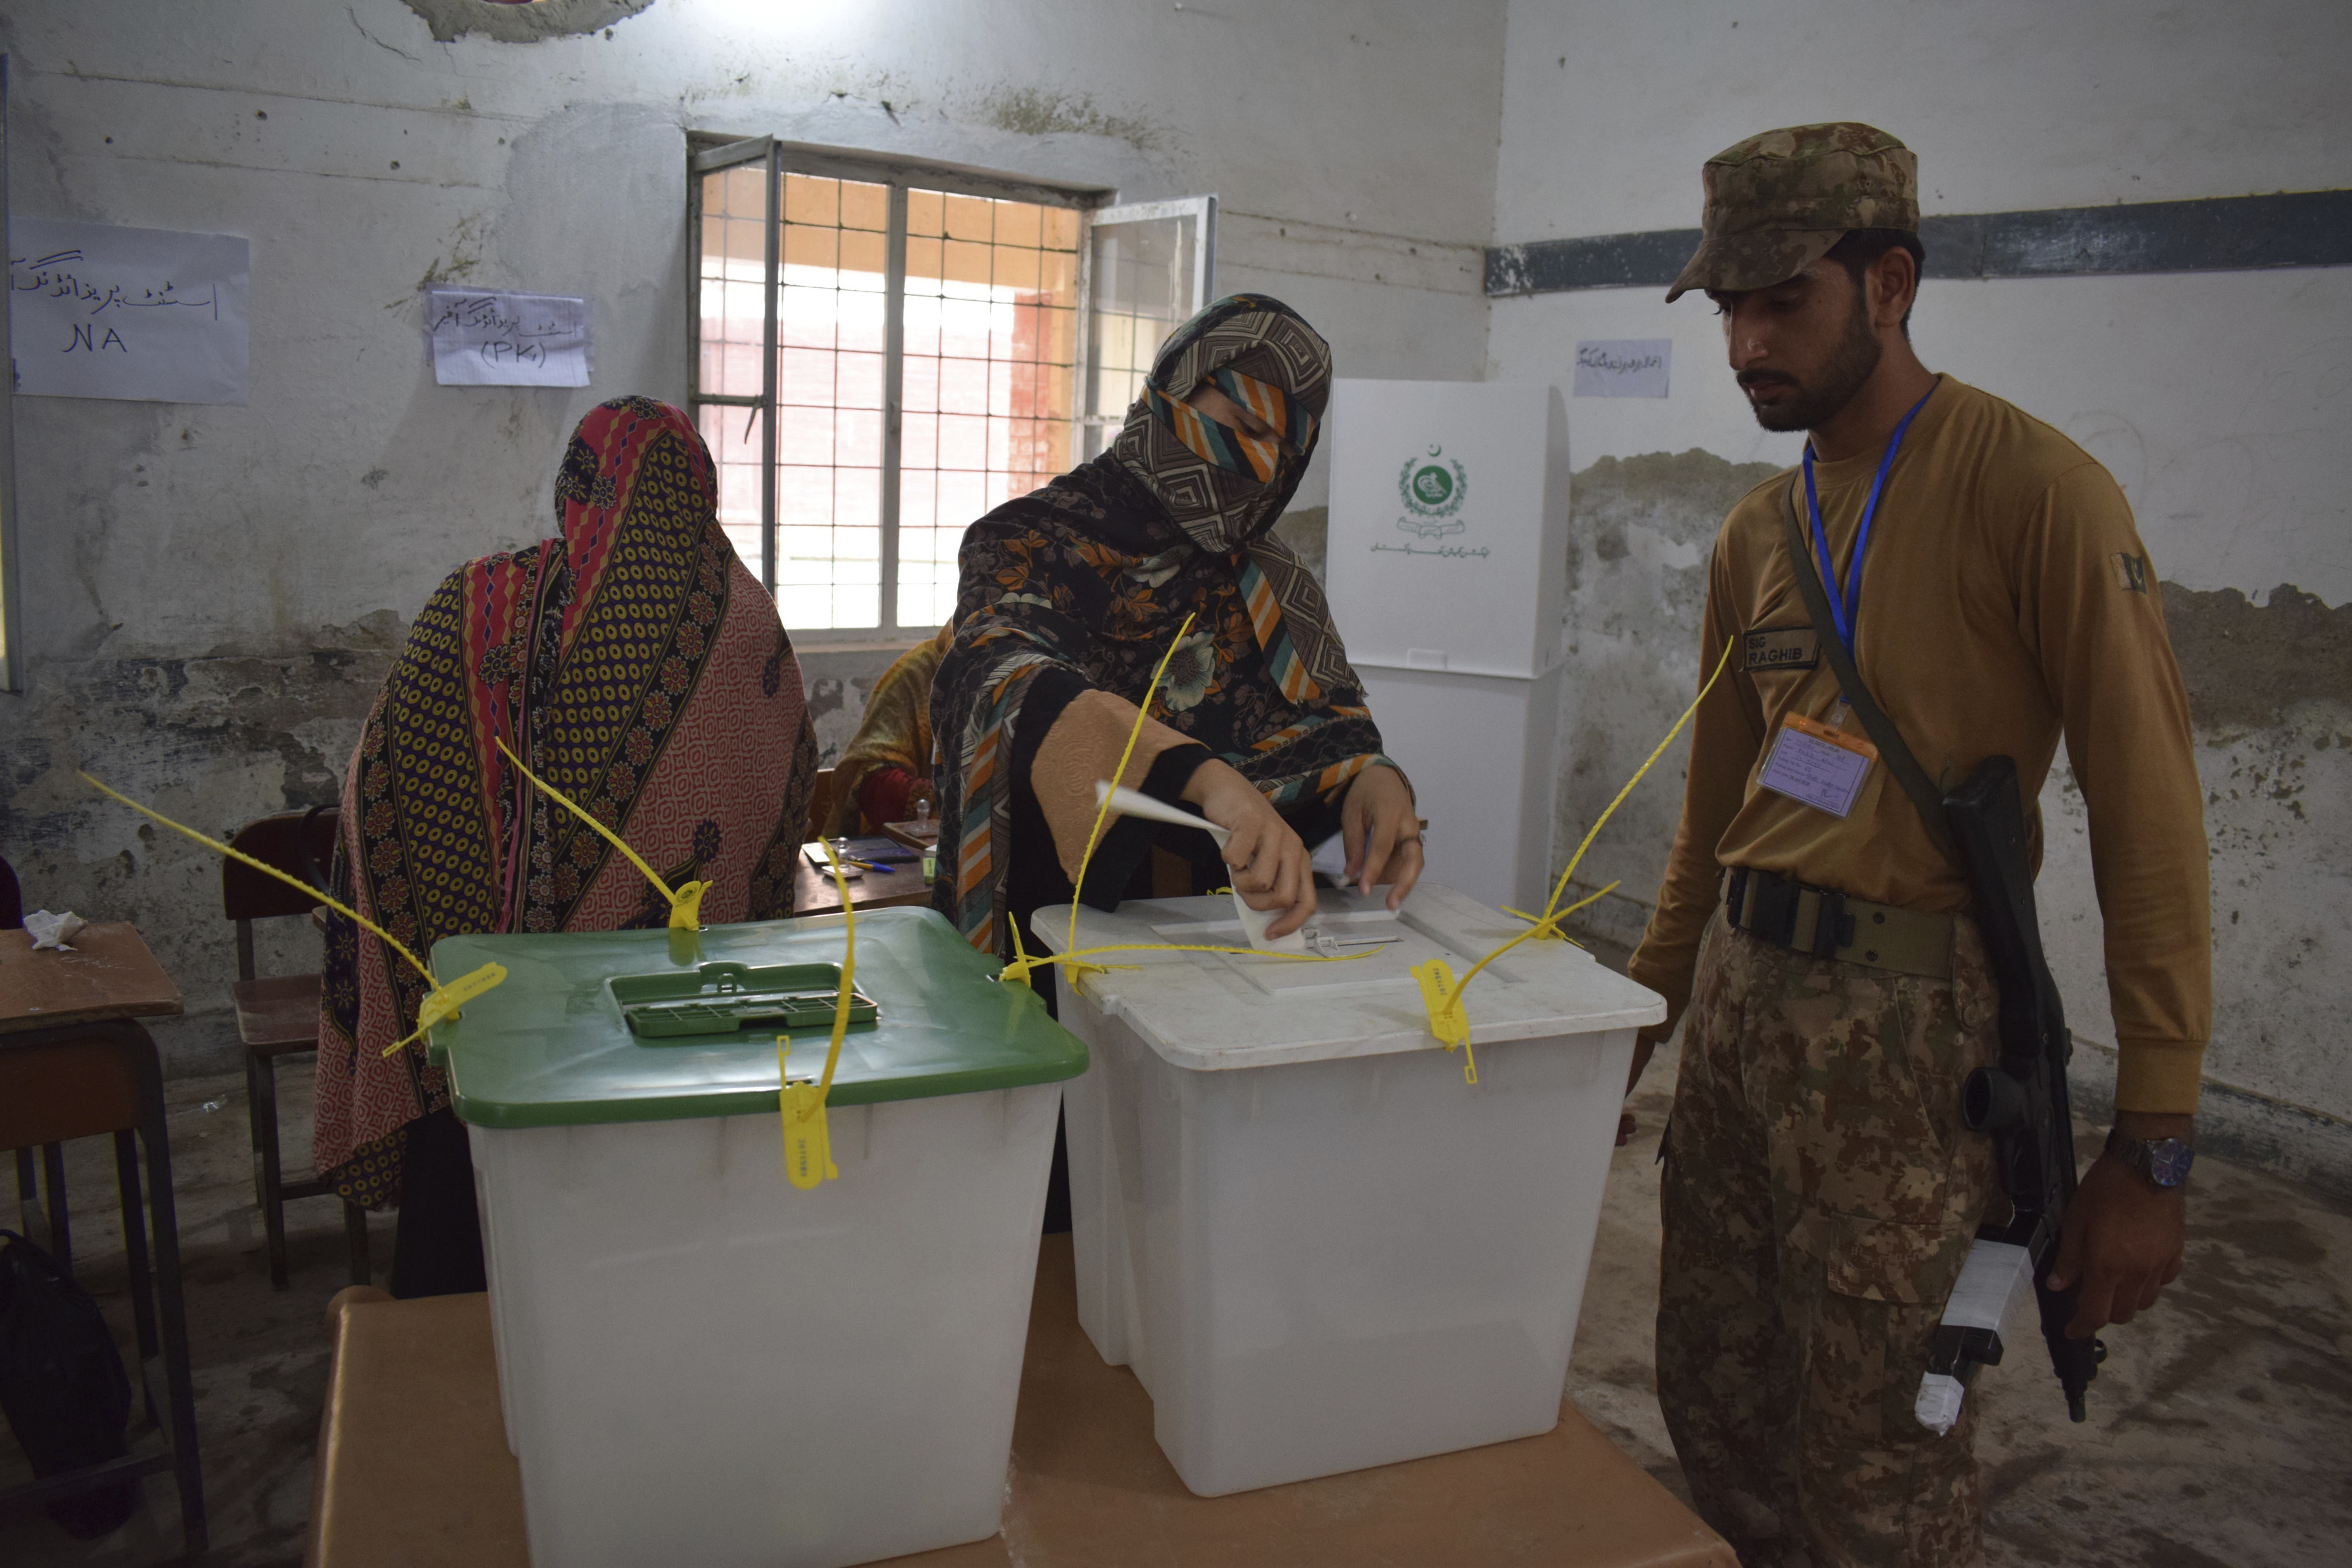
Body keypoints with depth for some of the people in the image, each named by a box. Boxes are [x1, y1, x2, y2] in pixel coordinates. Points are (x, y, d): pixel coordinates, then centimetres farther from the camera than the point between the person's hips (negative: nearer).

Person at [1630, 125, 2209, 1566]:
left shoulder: (2032, 486, -9)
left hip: (1905, 1014, -6)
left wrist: (2151, 1148, -13)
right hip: (1739, 990, 6)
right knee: (1711, 1402, 15)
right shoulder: (1757, 531, 12)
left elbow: (2150, 809, -12)